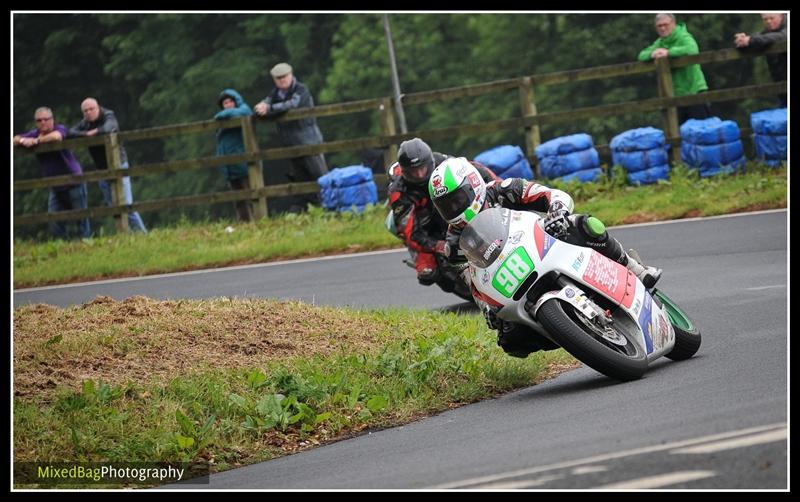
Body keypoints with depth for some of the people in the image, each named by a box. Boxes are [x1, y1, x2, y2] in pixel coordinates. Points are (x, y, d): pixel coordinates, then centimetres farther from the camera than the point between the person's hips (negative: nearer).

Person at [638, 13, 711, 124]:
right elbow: (642, 55, 6)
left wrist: (669, 52, -35)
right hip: (676, 94, 7)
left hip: (694, 90, -7)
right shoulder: (659, 43, 12)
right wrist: (652, 54, -18)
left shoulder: (683, 37, -10)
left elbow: (692, 49, -31)